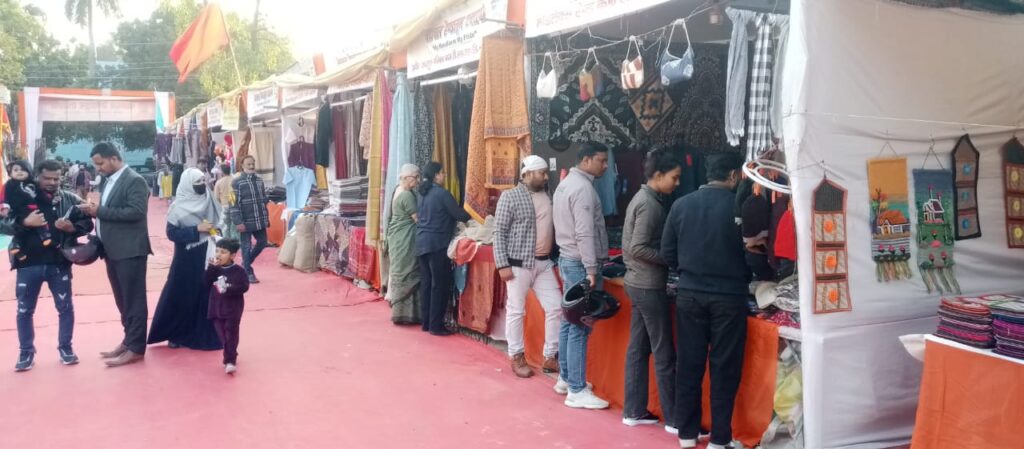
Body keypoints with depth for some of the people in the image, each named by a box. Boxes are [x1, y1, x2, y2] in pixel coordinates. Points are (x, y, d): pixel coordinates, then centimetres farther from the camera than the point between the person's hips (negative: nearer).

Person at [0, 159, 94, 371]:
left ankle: (65, 347, 26)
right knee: (24, 310, 9)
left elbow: (87, 223, 4)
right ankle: (26, 352, 24)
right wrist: (24, 222, -21)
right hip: (28, 264, 0)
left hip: (59, 264, 1)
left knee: (65, 308, 9)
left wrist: (72, 227, -16)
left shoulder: (70, 199, 1)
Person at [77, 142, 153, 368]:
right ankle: (129, 340, 25)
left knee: (134, 299, -2)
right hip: (113, 250, 8)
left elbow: (136, 212, -22)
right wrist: (94, 211, -1)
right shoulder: (107, 181, 13)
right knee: (122, 299, 15)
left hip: (130, 250, -8)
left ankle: (136, 348, 2)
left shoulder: (135, 180, -12)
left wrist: (99, 211, -20)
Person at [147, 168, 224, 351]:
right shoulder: (178, 206, -8)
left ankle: (203, 335, 16)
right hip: (187, 260, -4)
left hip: (208, 257, 4)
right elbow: (172, 233, -13)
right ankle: (175, 335, 19)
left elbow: (219, 224, 12)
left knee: (208, 295, 5)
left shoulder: (210, 201, 3)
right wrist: (197, 230, -19)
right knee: (181, 296, 4)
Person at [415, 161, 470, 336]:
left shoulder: (423, 193, 12)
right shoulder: (442, 193, -12)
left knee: (426, 283, 11)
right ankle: (436, 325, -1)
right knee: (440, 284, -3)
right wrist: (471, 218, 13)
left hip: (422, 242, 8)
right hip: (437, 243, -8)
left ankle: (426, 322, 16)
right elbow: (459, 214, -9)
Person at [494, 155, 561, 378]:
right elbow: (499, 232, -8)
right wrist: (502, 265, -14)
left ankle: (550, 357, 16)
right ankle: (517, 357, 17)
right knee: (516, 311, 3)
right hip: (519, 264, -6)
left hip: (544, 263, 6)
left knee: (556, 307, 4)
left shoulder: (548, 196, 10)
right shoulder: (510, 196, -6)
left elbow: (555, 226, 16)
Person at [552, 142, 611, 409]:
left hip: (567, 259, 10)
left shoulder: (566, 184, 14)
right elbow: (585, 233, -23)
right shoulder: (583, 188, -17)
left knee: (570, 322, 16)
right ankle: (577, 391, -5)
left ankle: (565, 379, 25)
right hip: (580, 264, -10)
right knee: (580, 328, -8)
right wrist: (592, 270, -22)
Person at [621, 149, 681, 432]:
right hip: (649, 286, -10)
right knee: (664, 354, -3)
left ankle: (634, 411, 19)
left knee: (638, 348, 12)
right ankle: (674, 419, 5)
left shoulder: (641, 198, 12)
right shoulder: (650, 204, -17)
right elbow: (638, 248, -23)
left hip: (638, 283, 10)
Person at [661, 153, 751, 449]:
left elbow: (667, 253, 4)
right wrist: (743, 278, 15)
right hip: (728, 297, -3)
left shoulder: (681, 205, 0)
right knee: (724, 368, 7)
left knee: (688, 364, 11)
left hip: (689, 294, 3)